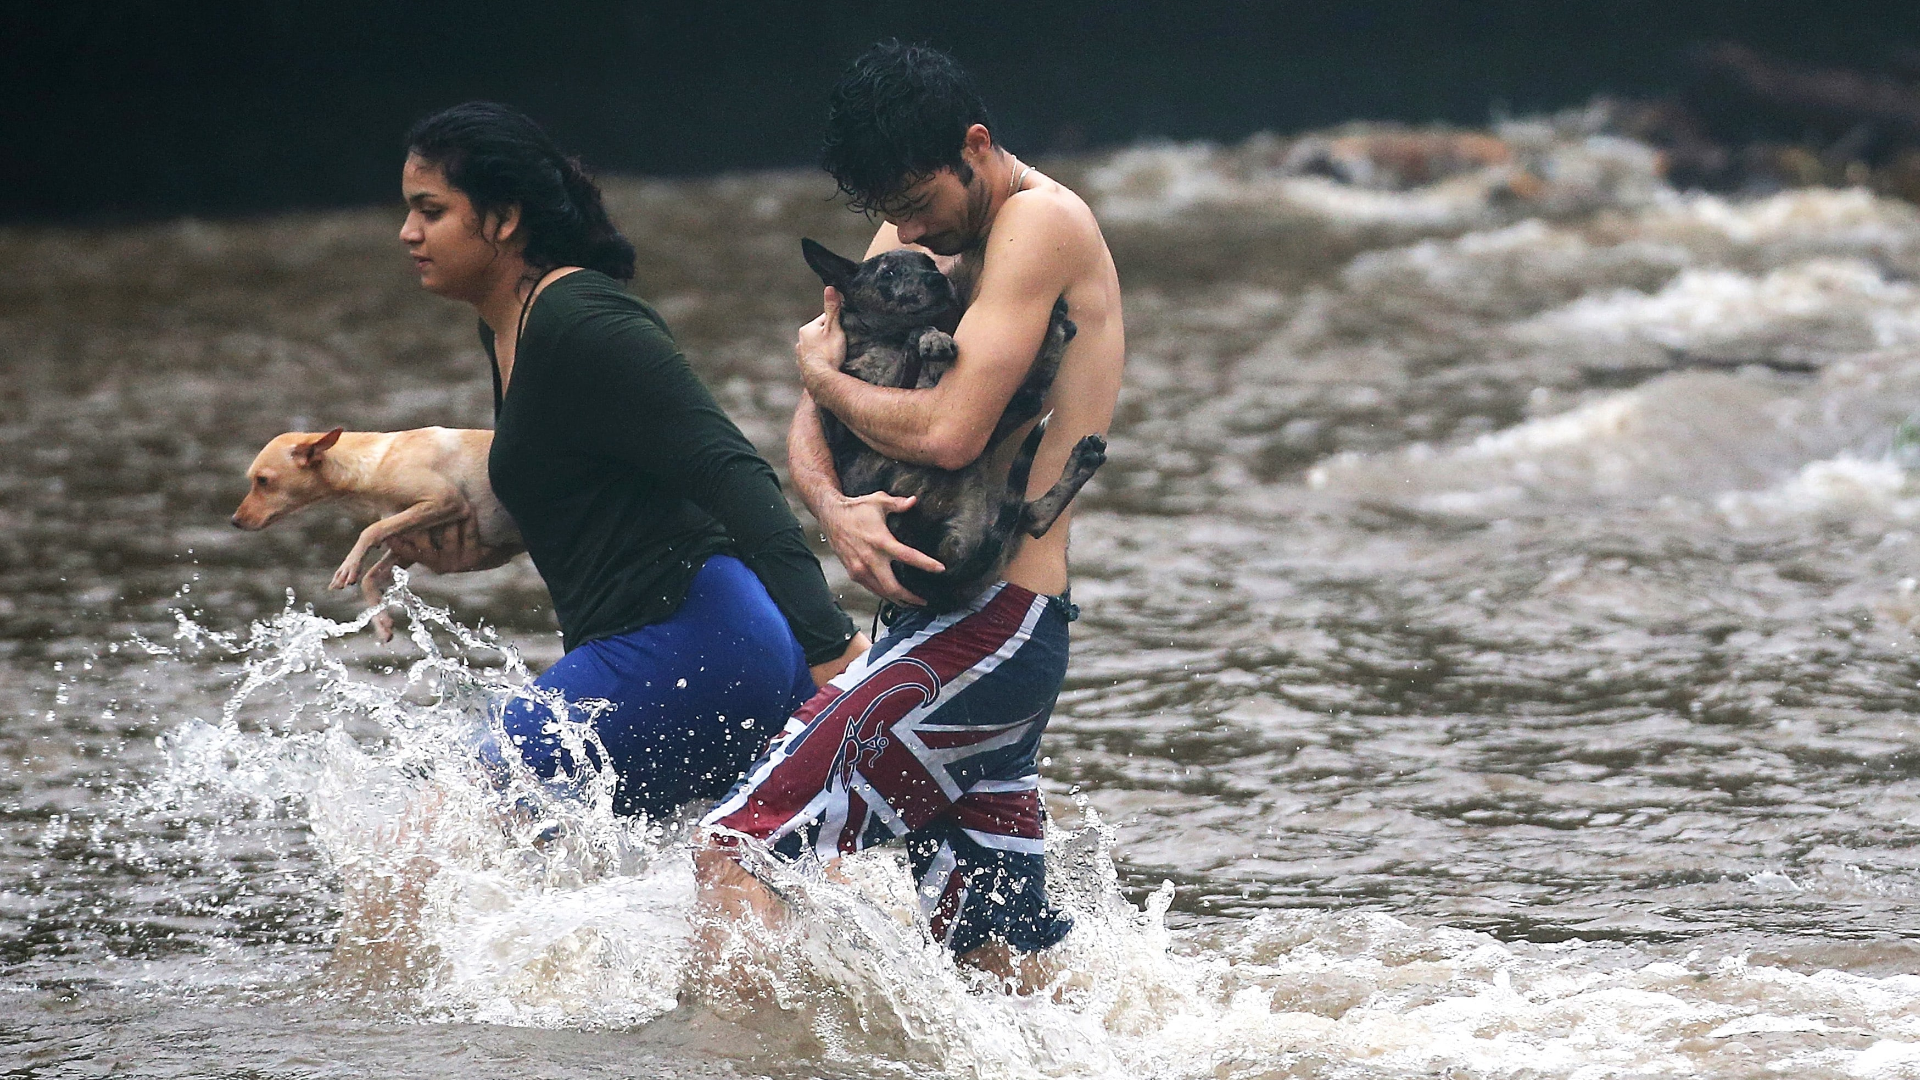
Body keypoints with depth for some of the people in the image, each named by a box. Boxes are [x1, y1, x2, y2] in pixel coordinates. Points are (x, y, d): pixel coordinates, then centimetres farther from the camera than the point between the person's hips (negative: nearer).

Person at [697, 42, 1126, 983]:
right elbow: (808, 426, 10)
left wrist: (823, 370, -4)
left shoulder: (1041, 222, -11)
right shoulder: (911, 234, 16)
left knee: (735, 853, -15)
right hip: (977, 633, 10)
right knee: (1006, 970, 10)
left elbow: (951, 430, -22)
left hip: (987, 630, -10)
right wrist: (832, 509, -12)